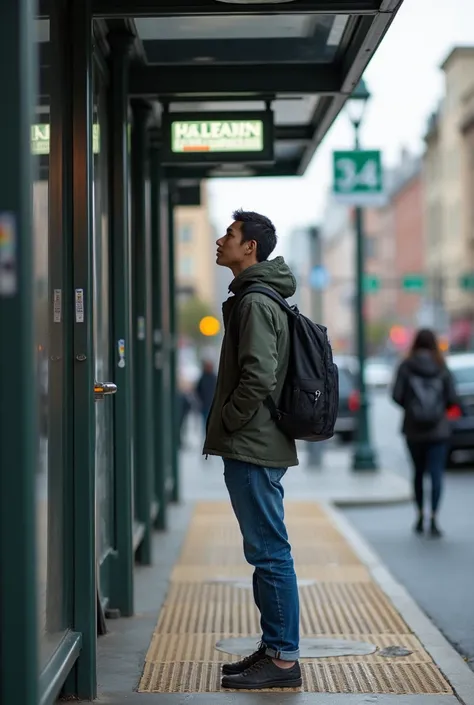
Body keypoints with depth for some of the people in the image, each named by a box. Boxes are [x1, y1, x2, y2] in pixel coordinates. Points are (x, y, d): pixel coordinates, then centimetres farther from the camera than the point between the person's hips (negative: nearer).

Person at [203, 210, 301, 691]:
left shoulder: (255, 303, -14)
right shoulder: (260, 298, 18)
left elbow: (258, 378, -24)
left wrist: (226, 423, -11)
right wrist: (225, 428, 18)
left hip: (252, 449, -11)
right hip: (261, 447, 11)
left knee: (269, 553, -6)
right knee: (267, 552, 14)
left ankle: (284, 659, 0)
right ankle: (274, 648, 21)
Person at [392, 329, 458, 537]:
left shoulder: (406, 367, -4)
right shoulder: (442, 368, -1)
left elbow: (397, 396, -10)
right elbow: (452, 398, -4)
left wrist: (410, 407, 10)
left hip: (413, 430, 1)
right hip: (438, 430, -1)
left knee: (418, 472, 16)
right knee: (436, 473, -3)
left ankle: (420, 516, 23)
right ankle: (433, 518, -15)